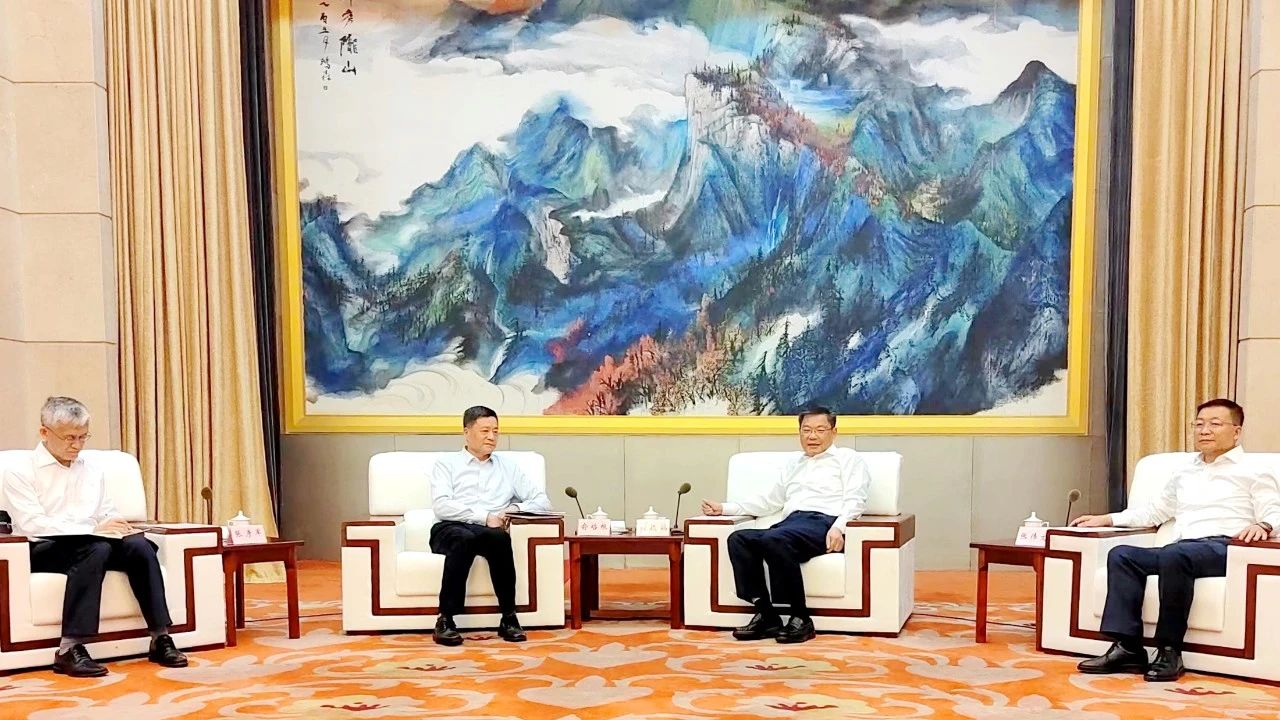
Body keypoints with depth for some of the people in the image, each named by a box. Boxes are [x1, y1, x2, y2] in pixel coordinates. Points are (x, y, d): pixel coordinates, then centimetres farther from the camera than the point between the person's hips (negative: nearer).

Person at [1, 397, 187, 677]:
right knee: (96, 548, -37)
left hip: (93, 546, 5)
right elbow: (31, 525, -11)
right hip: (43, 550, -5)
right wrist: (94, 529, -21)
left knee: (138, 544, -27)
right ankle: (70, 650, -39)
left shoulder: (92, 472, 20)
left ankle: (160, 638, -29)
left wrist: (117, 525, -8)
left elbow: (107, 513, 18)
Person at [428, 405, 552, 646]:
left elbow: (542, 501, 17)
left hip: (490, 529, 2)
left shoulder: (508, 467, 23)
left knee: (499, 536, -35)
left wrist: (516, 509, -4)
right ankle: (446, 619, -32)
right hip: (450, 529, -2)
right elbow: (441, 506, -3)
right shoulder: (447, 464, 14)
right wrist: (484, 517, -15)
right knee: (464, 538, -38)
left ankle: (508, 618, -29)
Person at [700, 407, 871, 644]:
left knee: (775, 540, -36)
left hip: (824, 522, -6)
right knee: (738, 539, -22)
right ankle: (765, 615, -22)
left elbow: (855, 499, 1)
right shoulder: (793, 466, 34)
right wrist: (724, 508, 21)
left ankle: (801, 619, -25)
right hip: (790, 523, 6)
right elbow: (769, 501, 31)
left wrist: (838, 527, -19)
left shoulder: (848, 458, 17)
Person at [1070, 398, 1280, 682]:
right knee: (1121, 554, -21)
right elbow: (1154, 512, 33)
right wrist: (1105, 519, 22)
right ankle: (1128, 647, -28)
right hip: (1182, 549, 6)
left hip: (1224, 548, -6)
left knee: (1174, 554, -38)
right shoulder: (1184, 474, 30)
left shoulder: (1253, 472, 12)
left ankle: (1169, 651, -31)